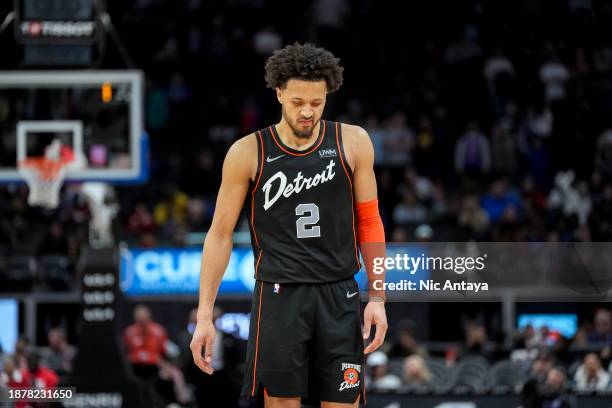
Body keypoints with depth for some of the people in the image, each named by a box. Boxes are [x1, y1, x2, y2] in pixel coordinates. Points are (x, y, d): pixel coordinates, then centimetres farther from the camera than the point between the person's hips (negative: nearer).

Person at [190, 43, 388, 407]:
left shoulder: (353, 142, 2)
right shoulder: (249, 152, -2)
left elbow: (368, 221, 9)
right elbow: (221, 233, 2)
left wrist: (378, 298, 3)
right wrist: (205, 315, -3)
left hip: (339, 296, 1)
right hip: (279, 296, -1)